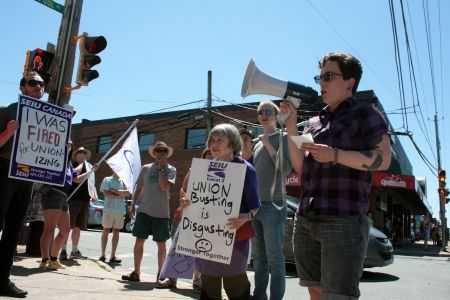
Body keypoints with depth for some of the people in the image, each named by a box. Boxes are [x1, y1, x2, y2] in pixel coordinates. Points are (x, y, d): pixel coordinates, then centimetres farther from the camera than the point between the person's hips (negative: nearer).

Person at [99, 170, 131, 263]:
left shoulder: (123, 181, 13)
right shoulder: (107, 180, 4)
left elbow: (128, 193, -1)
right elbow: (106, 193, -9)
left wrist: (115, 191, -11)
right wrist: (121, 195, -6)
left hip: (120, 210, 3)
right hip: (109, 209, -3)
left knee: (116, 232, 4)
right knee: (106, 231, 4)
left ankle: (113, 256, 8)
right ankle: (103, 255, 12)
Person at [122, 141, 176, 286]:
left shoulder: (171, 169, 0)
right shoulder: (146, 168, 9)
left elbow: (165, 187, -16)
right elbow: (139, 188, 15)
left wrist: (161, 168, -12)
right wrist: (132, 204, 9)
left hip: (161, 213, -3)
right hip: (144, 210, 3)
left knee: (161, 244, 3)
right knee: (139, 241, 5)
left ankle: (160, 275, 14)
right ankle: (136, 272, 18)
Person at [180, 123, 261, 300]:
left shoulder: (245, 169, -8)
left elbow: (255, 206, -6)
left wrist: (245, 218, -27)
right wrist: (188, 203, -5)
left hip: (235, 234, -5)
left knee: (235, 285, 4)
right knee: (208, 285, 15)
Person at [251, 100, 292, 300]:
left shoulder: (283, 138, 1)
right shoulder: (258, 144, 19)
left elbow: (286, 169, -11)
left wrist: (268, 145, -10)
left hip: (273, 205, -6)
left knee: (274, 258, -4)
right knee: (258, 257, 10)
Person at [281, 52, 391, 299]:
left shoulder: (363, 113, 3)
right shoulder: (314, 123, 21)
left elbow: (383, 159, -7)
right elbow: (300, 166, 15)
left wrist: (334, 155, -16)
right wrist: (291, 127, 6)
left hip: (344, 221, -6)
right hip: (305, 220, 7)